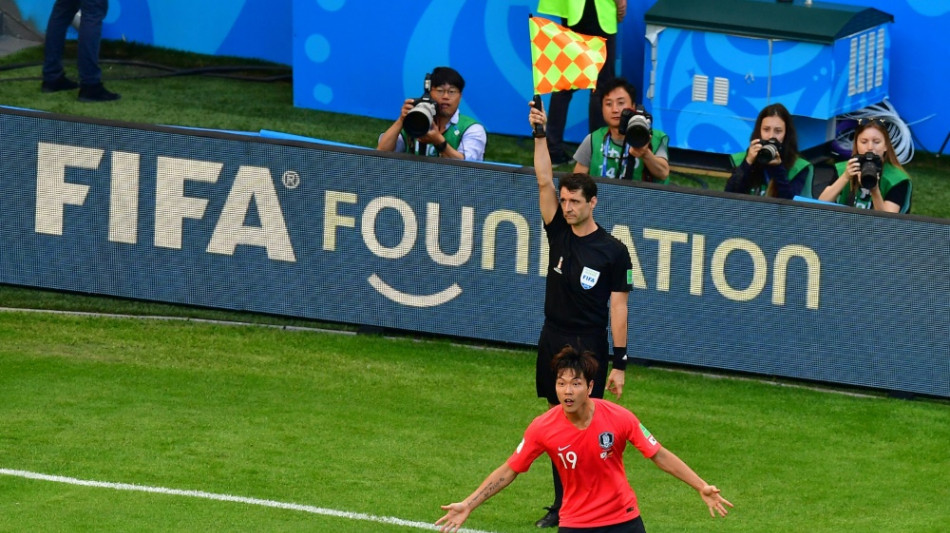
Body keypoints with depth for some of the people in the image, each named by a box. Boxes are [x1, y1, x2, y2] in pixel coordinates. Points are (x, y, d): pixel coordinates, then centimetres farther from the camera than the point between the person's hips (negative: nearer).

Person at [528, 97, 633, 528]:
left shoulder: (613, 251, -7)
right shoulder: (559, 233, 4)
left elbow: (618, 308, -7)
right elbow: (544, 181, -3)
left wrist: (619, 363, -9)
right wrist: (540, 134, -13)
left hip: (590, 348, -5)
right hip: (553, 342, 5)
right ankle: (561, 504, 15)